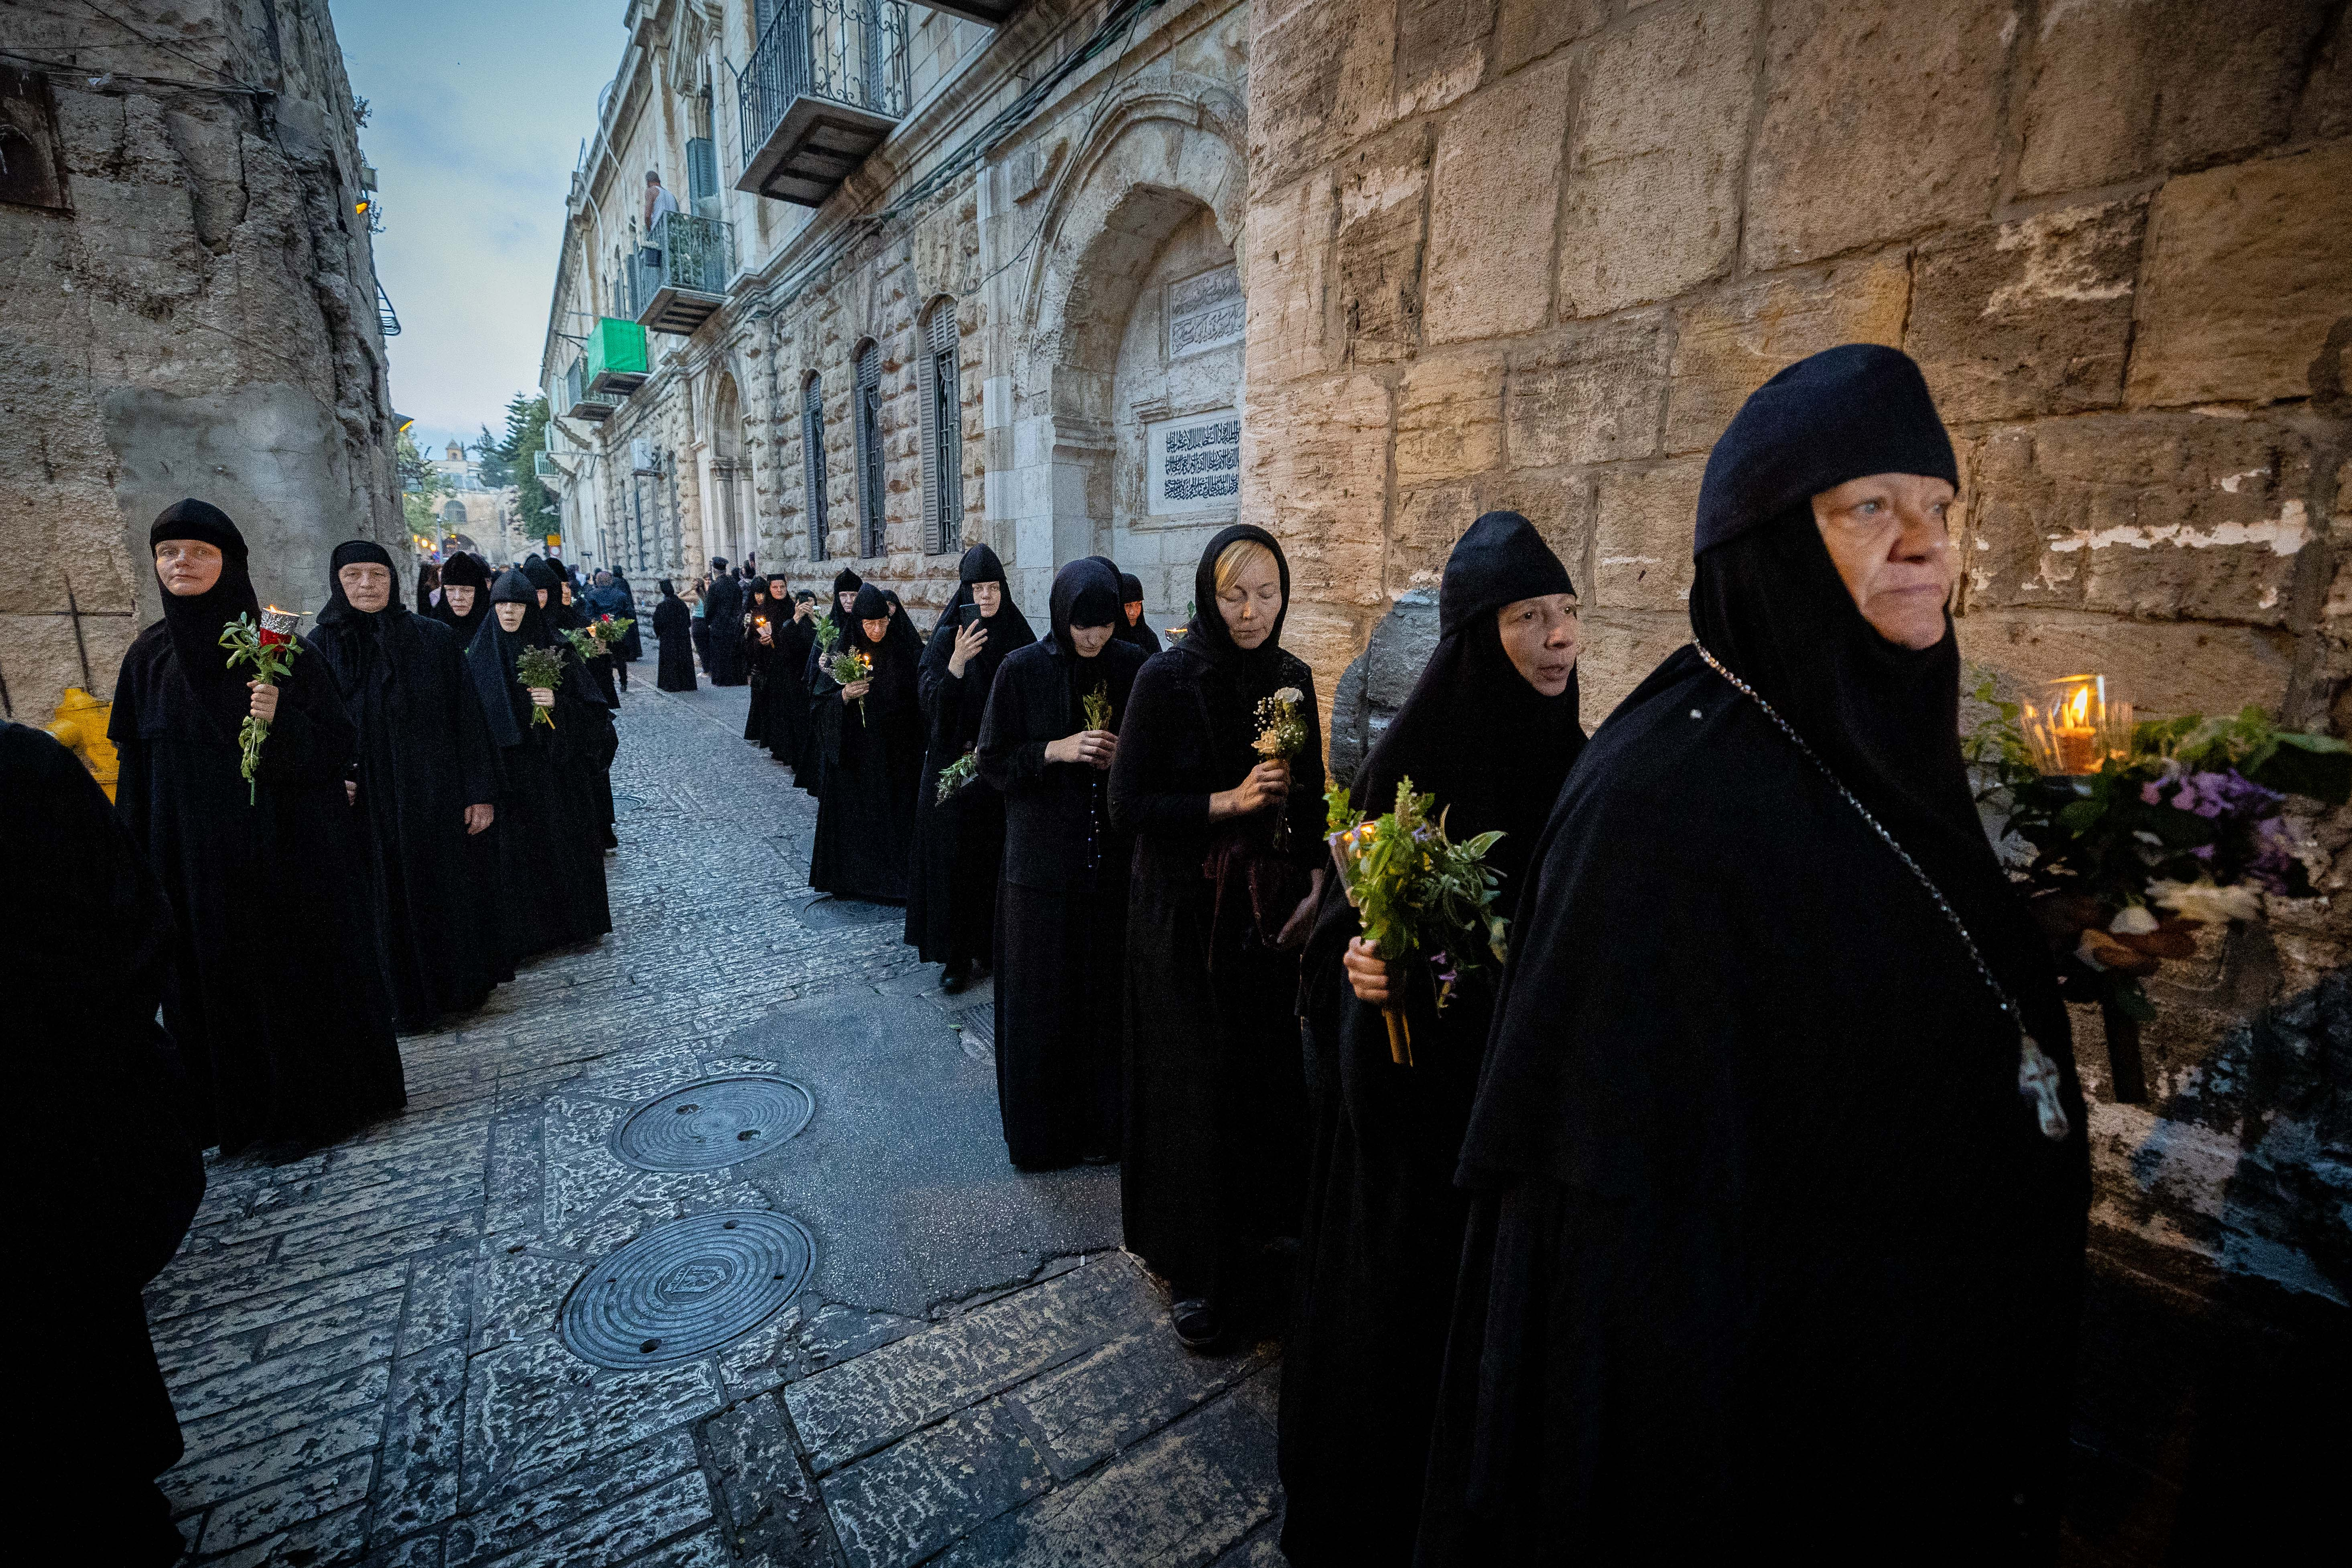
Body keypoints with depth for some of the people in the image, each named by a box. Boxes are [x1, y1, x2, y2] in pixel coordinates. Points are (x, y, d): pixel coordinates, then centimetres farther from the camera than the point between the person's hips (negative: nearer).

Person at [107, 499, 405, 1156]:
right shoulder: (148, 659, 5)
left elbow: (339, 745, -8)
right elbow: (136, 774, 8)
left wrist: (283, 721, -28)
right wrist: (143, 869, 6)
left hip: (288, 857, -4)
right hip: (196, 867, 4)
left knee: (301, 975, 5)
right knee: (215, 982, 12)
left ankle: (316, 1101, 22)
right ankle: (242, 1110, 28)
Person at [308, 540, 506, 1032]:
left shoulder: (434, 638, -2)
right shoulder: (320, 648, 2)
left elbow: (468, 718, -3)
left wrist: (481, 792, -7)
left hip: (437, 799, -1)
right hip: (367, 805, 1)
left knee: (450, 892, 9)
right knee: (389, 901, 10)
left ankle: (462, 983, 28)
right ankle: (405, 996, 26)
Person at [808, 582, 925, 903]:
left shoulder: (901, 655, 0)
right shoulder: (840, 655, -3)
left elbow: (915, 704, 4)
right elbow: (819, 702, -3)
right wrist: (845, 695, -22)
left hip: (892, 753, 1)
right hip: (853, 753, -1)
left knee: (891, 814, 3)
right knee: (852, 815, 4)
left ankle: (890, 881, 14)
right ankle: (850, 879, 17)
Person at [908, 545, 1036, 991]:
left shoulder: (1020, 637, 2)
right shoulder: (947, 638, -3)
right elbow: (930, 700, -11)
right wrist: (957, 662, -26)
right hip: (953, 765, -1)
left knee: (999, 855, 6)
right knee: (954, 857, 2)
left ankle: (994, 944, 22)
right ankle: (957, 955, 11)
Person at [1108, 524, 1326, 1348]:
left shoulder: (1291, 676, 4)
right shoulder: (1167, 678, -11)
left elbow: (1310, 795, 11)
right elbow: (1128, 804, -13)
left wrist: (1314, 887, 1)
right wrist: (1229, 801, -21)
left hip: (1270, 909, 5)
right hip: (1186, 915, -4)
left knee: (1266, 1074, 11)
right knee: (1194, 1085, 3)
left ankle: (1254, 1239, 33)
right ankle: (1195, 1266, 23)